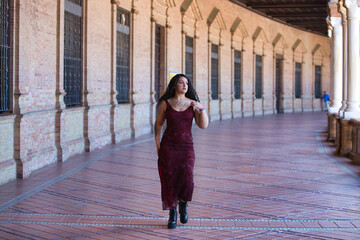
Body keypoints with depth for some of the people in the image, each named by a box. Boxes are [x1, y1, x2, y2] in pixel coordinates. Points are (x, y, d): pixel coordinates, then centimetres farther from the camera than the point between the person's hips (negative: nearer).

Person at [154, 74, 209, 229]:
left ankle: (183, 204, 17)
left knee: (186, 181, -15)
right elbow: (158, 124, 10)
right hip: (168, 147, 0)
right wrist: (157, 144, 0)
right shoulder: (165, 104, 3)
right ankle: (172, 214, 19)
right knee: (169, 182, 0)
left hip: (186, 147, 0)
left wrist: (201, 108, -18)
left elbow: (203, 126, -4)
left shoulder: (193, 104, 3)